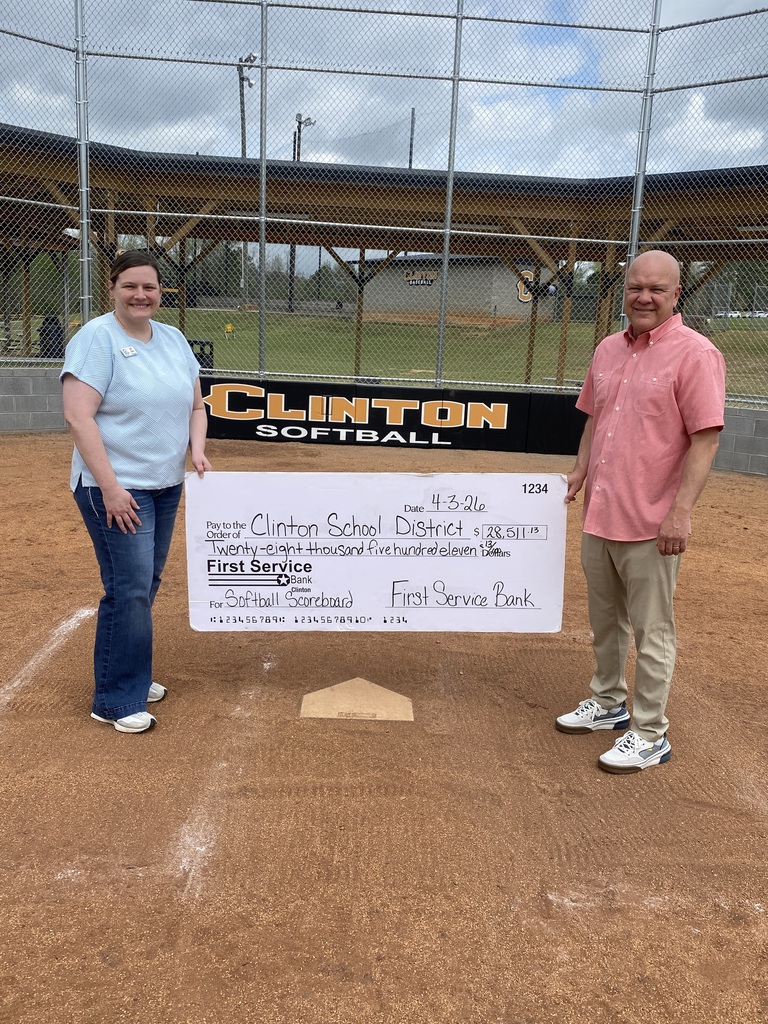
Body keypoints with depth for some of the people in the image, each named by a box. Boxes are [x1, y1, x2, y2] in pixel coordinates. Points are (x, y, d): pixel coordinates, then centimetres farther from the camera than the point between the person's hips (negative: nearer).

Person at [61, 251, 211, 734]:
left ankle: (132, 676, 30)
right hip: (116, 489, -7)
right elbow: (78, 416, -18)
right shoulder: (96, 338, -11)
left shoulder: (174, 339, 10)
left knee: (145, 586, 14)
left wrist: (197, 451, -2)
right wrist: (110, 487, -22)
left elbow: (195, 406, 17)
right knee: (130, 591, -6)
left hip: (166, 486, 7)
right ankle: (116, 701, 8)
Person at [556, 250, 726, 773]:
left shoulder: (694, 353, -11)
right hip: (599, 514, 7)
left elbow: (706, 439, -16)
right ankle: (609, 702, 38)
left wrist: (680, 511, -21)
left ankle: (650, 734, 15)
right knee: (604, 621, 20)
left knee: (651, 632, 2)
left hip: (651, 523, -7)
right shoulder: (608, 350, 11)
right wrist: (579, 474, 11)